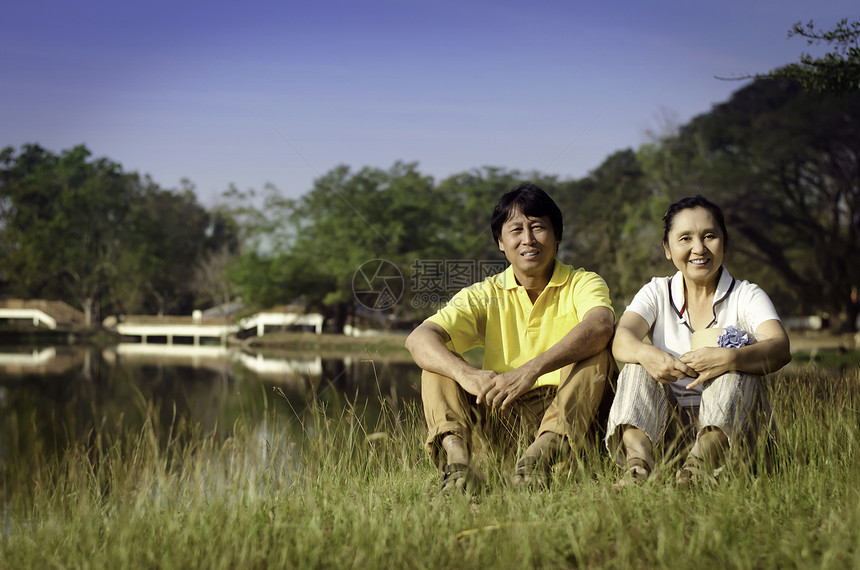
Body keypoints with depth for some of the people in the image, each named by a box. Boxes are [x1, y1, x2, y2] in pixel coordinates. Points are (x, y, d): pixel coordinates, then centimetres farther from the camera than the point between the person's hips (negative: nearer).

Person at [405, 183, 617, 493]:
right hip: (504, 413, 2)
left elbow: (600, 325, -26)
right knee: (439, 360, -12)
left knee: (598, 349, -25)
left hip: (569, 409, -2)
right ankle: (456, 458, -38)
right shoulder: (486, 295, 6)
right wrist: (467, 374, -33)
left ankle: (542, 453, -45)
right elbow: (419, 338, -11)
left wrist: (532, 369, -41)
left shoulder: (582, 283, 0)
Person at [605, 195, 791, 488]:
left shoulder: (747, 296, 3)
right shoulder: (656, 293, 10)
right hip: (662, 421, 2)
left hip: (730, 421, -1)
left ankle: (703, 459, -48)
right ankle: (637, 460, -46)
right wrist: (646, 354, -37)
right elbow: (622, 338, -12)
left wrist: (728, 359, -39)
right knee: (639, 362, -19)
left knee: (737, 358, -24)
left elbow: (780, 349, -18)